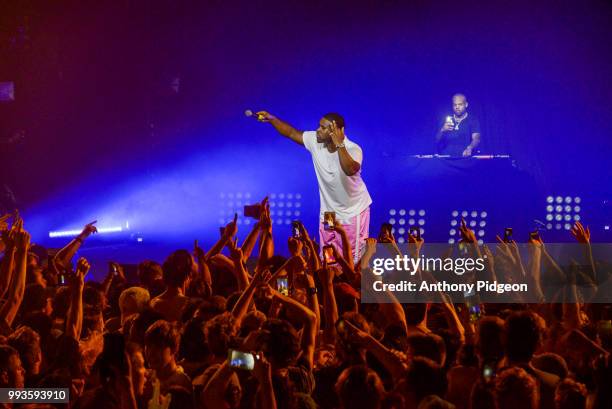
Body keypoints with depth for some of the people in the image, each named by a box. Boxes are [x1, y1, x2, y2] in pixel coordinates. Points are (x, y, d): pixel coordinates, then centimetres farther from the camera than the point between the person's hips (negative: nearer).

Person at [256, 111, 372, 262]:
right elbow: (292, 133, 0)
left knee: (354, 262, 3)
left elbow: (350, 170, -47)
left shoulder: (353, 149, -27)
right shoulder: (315, 141, -11)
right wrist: (271, 118, -11)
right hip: (329, 212, 5)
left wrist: (339, 145, -51)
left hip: (353, 213, -5)